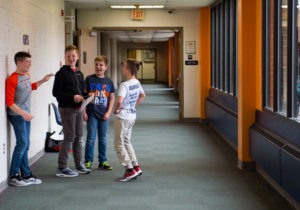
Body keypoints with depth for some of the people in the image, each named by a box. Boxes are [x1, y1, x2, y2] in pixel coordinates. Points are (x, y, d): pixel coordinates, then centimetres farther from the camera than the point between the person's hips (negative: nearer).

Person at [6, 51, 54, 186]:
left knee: (26, 145, 10)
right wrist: (23, 113, -23)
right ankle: (13, 176, -2)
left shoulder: (27, 75, 9)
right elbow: (9, 102, -17)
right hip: (16, 115, -8)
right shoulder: (12, 80, -16)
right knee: (22, 144, -11)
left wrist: (43, 80, 22)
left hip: (25, 115, 8)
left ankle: (26, 175, 15)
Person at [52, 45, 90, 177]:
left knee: (78, 137, 13)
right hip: (67, 108, -7)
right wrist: (72, 97, -21)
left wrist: (83, 98, 5)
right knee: (69, 137, -8)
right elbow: (56, 92, -13)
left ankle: (79, 164, 23)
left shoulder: (79, 73, 15)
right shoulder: (62, 73, -9)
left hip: (78, 108, 8)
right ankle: (62, 168, -3)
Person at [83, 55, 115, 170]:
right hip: (92, 114, -3)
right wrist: (83, 112, -8)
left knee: (103, 139, 9)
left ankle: (102, 161, 18)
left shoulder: (109, 81, 5)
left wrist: (108, 112, -1)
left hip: (104, 115, 3)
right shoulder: (89, 79, -3)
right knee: (91, 138, 0)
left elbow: (112, 98, 9)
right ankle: (88, 161, 10)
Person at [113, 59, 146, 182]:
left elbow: (119, 101, -34)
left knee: (119, 144, 1)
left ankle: (130, 170, -1)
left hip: (123, 117, -8)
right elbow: (142, 96, 22)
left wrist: (115, 110, -16)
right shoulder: (137, 83, 4)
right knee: (126, 141, 21)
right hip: (132, 115, 8)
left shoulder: (124, 85, -22)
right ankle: (136, 167, 19)